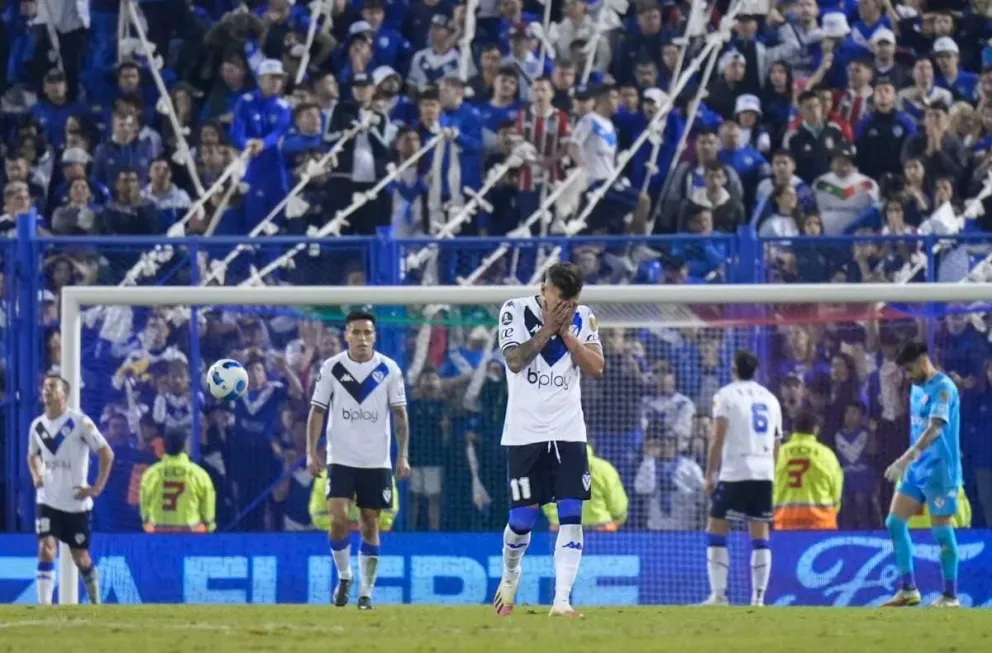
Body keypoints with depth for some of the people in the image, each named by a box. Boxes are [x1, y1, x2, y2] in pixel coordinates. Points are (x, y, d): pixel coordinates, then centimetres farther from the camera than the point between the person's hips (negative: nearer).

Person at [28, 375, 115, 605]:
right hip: (47, 501, 3)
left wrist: (97, 488, -12)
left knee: (80, 557, 8)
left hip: (76, 502, -3)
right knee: (46, 549, -15)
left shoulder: (79, 422, -11)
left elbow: (107, 454, -9)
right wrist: (36, 476, 4)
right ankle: (44, 605, -19)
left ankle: (95, 601, 31)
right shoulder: (37, 426, 4)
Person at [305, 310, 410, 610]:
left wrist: (403, 455, -5)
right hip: (341, 459, -1)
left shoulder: (389, 370, -2)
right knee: (338, 519, -14)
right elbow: (317, 411, 2)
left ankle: (366, 591, 13)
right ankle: (343, 576, 9)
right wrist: (311, 452, -6)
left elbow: (400, 414, 2)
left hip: (376, 461, 1)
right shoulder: (331, 368, -2)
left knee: (370, 525, 4)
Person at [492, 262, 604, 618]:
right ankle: (510, 577, 30)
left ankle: (561, 599, -12)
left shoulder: (583, 319, 4)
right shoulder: (516, 311, -4)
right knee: (522, 519, 0)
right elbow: (515, 361, -16)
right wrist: (548, 328, -17)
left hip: (568, 432, 2)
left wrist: (565, 332, -12)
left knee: (571, 515, -10)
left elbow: (596, 368, -5)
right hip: (525, 433, -2)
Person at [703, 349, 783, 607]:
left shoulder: (726, 395, -1)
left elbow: (718, 438, -8)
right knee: (760, 536, 5)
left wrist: (710, 475, -7)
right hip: (764, 474, 5)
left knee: (715, 532, 0)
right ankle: (758, 598, -1)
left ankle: (718, 595, -10)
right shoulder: (770, 398, 16)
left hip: (735, 472, -5)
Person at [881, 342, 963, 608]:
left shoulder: (943, 388, -15)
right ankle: (908, 590, 8)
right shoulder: (917, 389, 13)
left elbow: (934, 429, -26)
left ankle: (950, 595, 6)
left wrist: (905, 460, -33)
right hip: (916, 469, 9)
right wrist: (908, 463, 16)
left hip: (940, 469, -9)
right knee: (895, 522, 2)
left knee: (941, 530, -3)